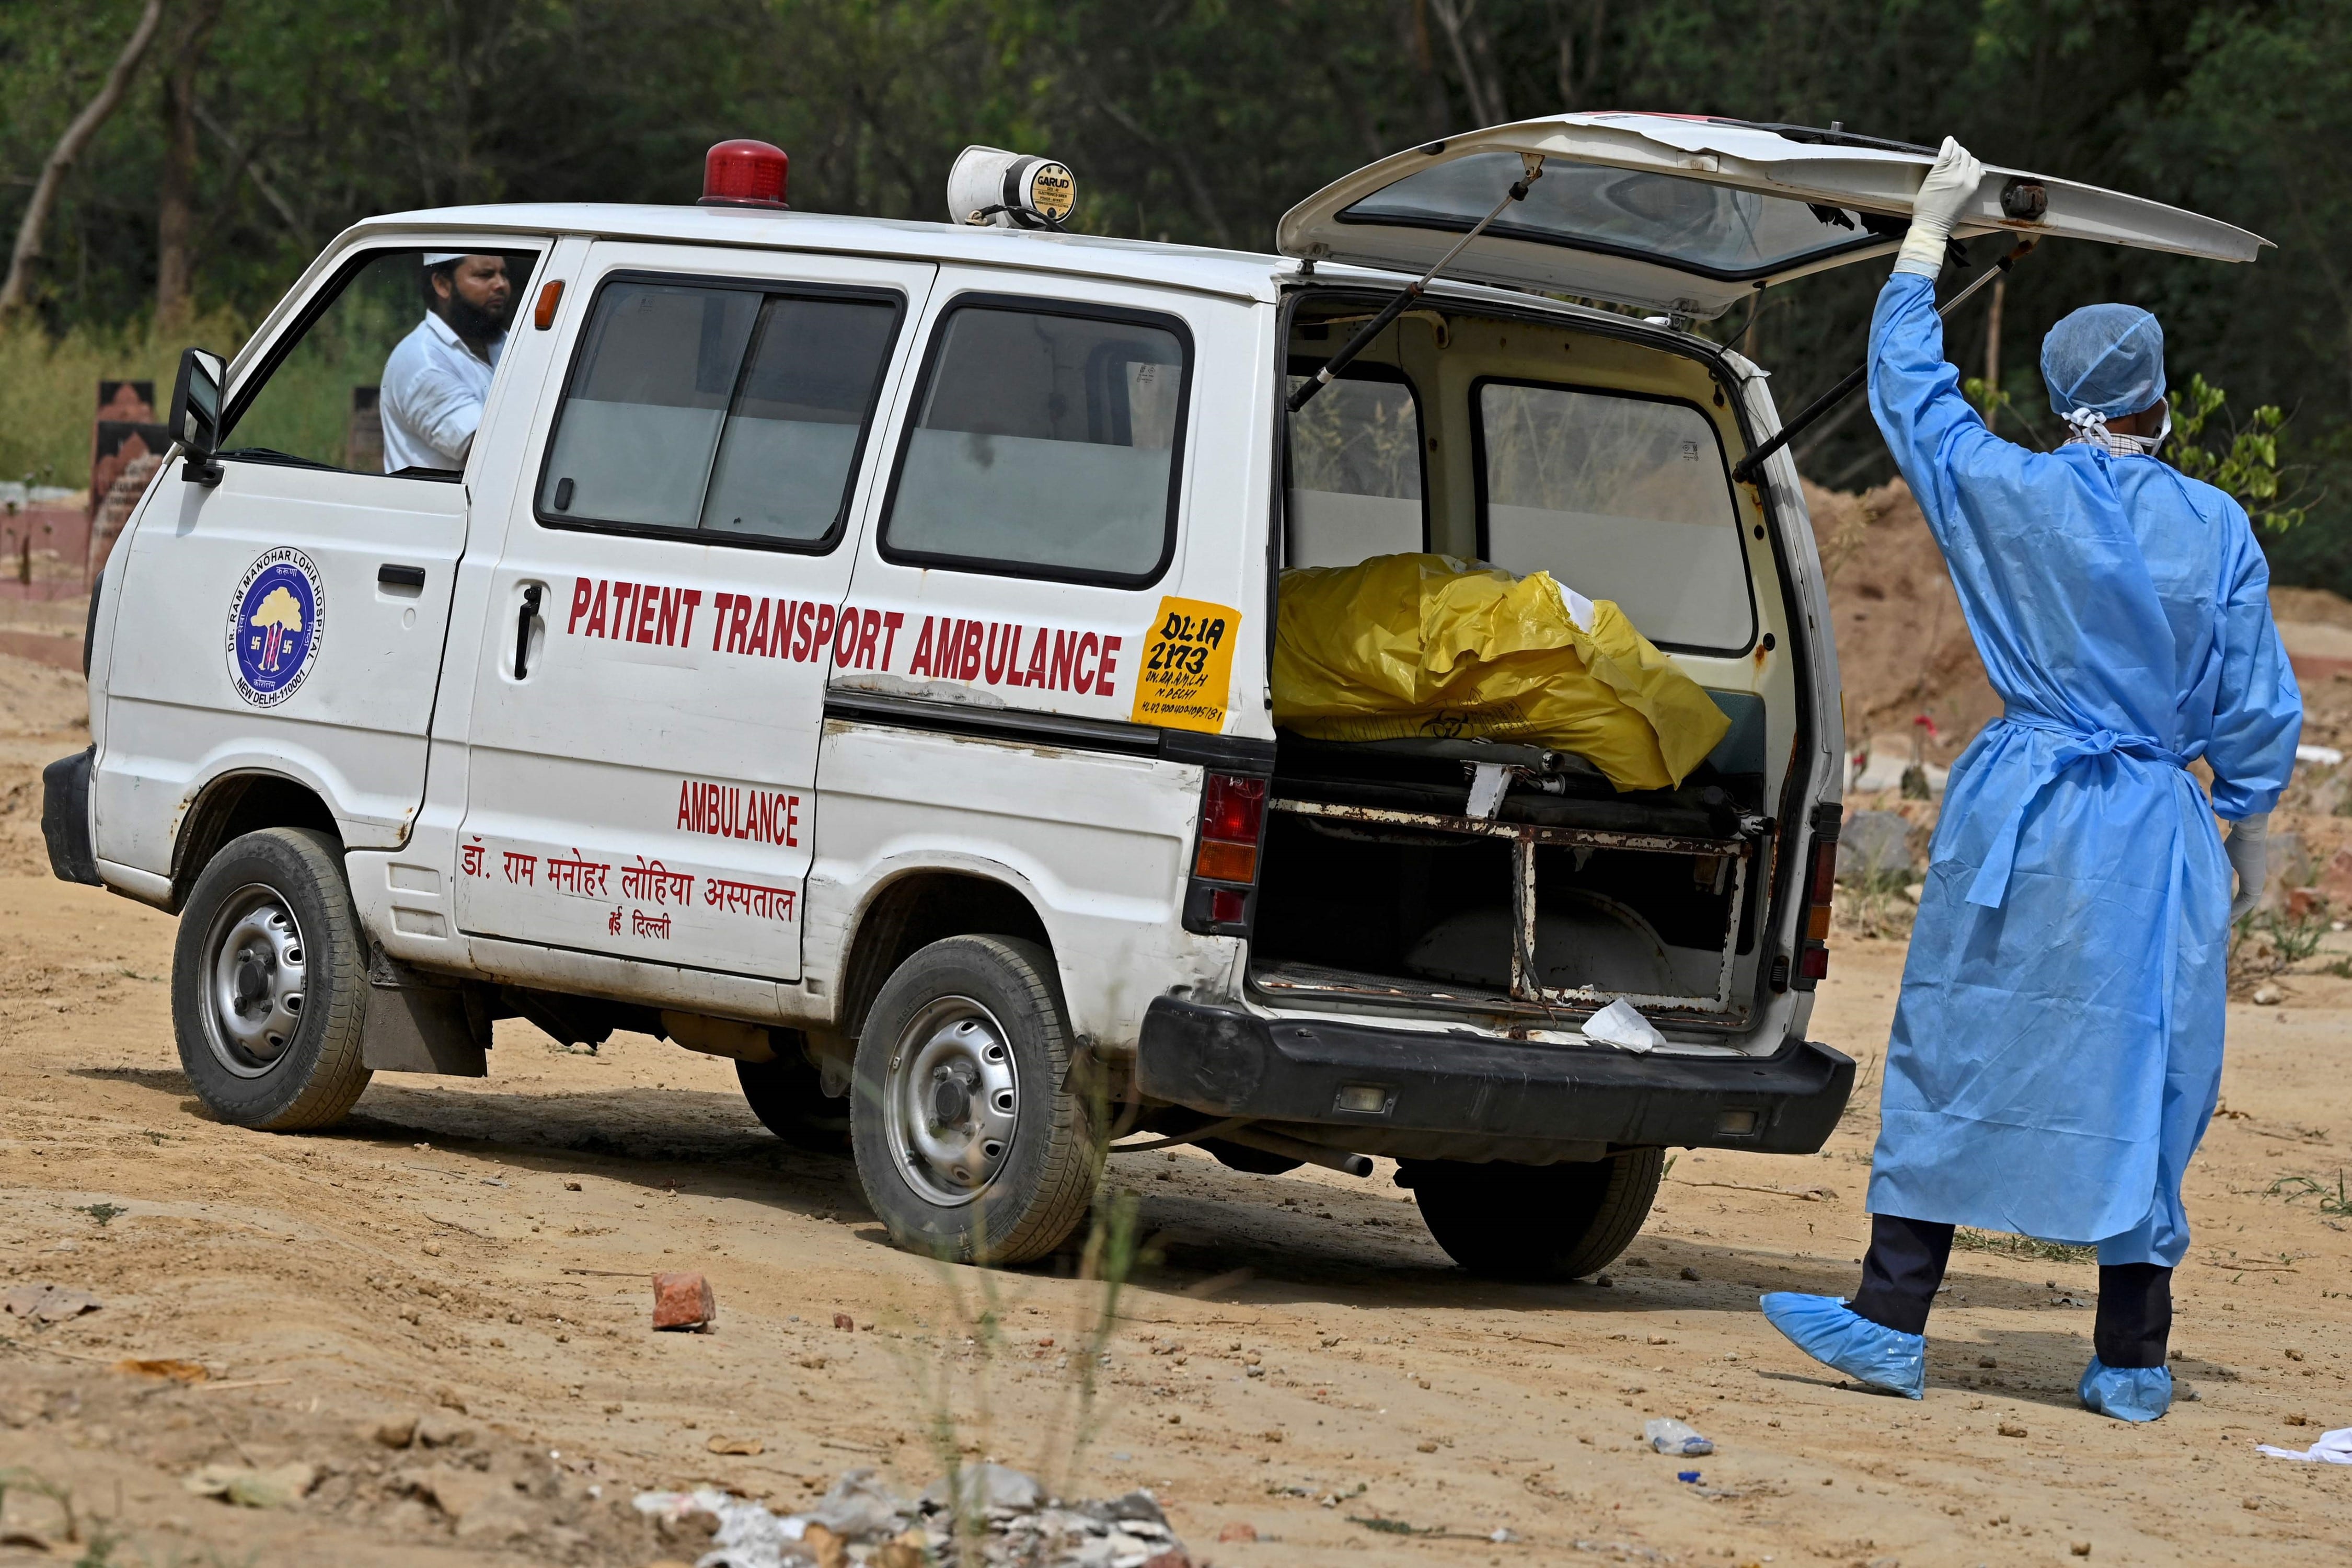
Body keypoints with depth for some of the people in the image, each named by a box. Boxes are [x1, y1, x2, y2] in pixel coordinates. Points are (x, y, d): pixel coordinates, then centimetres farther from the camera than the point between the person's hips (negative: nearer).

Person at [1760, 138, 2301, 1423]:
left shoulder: (2010, 495, -4)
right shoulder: (2219, 531, -1)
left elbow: (1907, 386, 11)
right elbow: (2256, 713, 3)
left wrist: (1929, 229, 18)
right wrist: (2247, 837, 16)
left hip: (2023, 820, -1)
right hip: (2159, 837, 2)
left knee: (1961, 1058, 4)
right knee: (2139, 1077, 6)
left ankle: (1893, 1322, 4)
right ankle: (2132, 1361, 9)